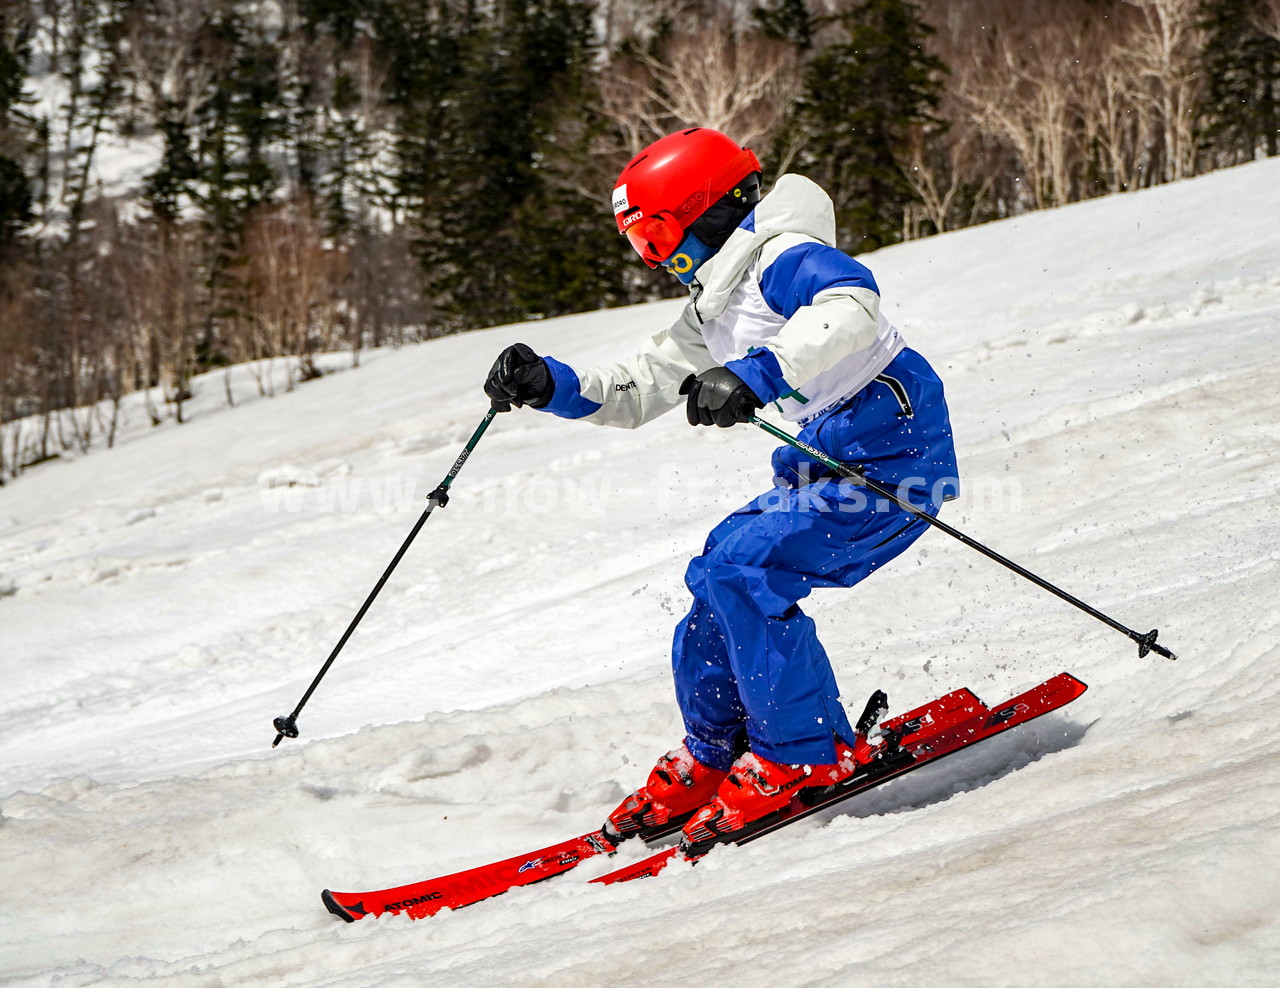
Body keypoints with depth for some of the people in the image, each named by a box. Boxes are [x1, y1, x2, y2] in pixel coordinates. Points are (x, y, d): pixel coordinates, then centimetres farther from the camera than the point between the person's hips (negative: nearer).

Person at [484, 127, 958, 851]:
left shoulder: (782, 257, -13)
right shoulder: (713, 312, 18)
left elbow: (853, 309, -34)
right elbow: (635, 391, 23)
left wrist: (757, 374, -44)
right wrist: (549, 385, 7)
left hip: (895, 448, -10)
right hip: (830, 459, 10)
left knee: (741, 569, -19)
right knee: (720, 575, 8)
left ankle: (807, 753, -9)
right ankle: (711, 760, 22)